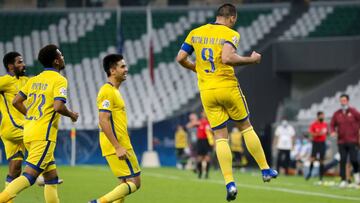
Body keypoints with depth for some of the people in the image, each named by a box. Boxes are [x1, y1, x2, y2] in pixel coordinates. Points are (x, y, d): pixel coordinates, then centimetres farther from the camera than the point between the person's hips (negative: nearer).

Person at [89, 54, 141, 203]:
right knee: (134, 182, -10)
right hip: (116, 145, -10)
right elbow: (103, 121, -21)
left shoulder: (114, 90, 18)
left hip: (120, 145, 10)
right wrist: (118, 147, -24)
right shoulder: (107, 91, -13)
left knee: (126, 184, 11)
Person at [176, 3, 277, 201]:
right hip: (228, 87, -3)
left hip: (206, 92, 3)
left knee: (220, 137, 4)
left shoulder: (195, 33, 7)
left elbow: (180, 58, 6)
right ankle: (265, 170, 22)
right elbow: (227, 58, -25)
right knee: (246, 127, 16)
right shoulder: (230, 34, -7)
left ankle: (230, 183, -7)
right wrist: (251, 60, -11)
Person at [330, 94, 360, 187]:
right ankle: (343, 180, 4)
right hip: (341, 141, 2)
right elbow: (332, 124, 11)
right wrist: (333, 131, -7)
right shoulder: (337, 114, 6)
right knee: (342, 161, -1)